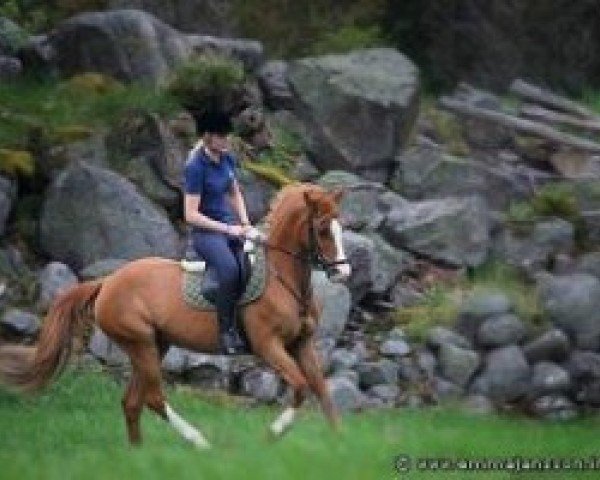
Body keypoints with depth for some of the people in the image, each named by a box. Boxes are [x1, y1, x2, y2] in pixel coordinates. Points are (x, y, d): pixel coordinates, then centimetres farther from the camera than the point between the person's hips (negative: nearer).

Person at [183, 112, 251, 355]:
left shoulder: (227, 159, 7)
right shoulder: (196, 168, -14)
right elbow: (191, 214, -15)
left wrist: (244, 224, 6)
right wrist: (227, 229, -17)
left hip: (231, 226, 7)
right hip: (206, 232, -7)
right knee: (230, 268, -35)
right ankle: (227, 332, -30)